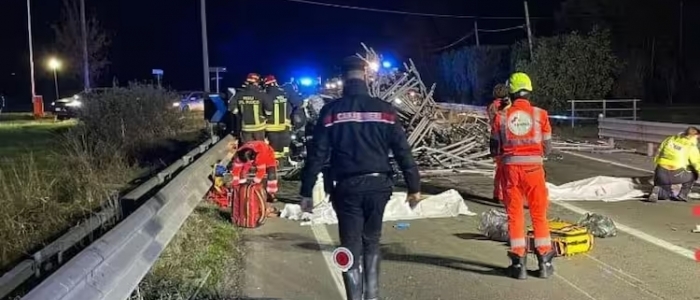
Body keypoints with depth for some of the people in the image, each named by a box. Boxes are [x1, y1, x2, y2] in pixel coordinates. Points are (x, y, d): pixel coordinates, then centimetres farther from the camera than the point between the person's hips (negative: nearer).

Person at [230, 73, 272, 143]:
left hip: (245, 127, 2)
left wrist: (241, 115, 8)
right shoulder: (261, 94, -12)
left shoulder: (239, 94, -3)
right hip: (258, 126, -2)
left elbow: (232, 106, -3)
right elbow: (268, 108, -18)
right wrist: (264, 116, 1)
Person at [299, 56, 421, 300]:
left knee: (351, 247, 6)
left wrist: (306, 192, 1)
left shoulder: (331, 111, -2)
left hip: (347, 188, -2)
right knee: (371, 242, 19)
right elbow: (402, 151, 0)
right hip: (378, 185, 2)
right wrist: (414, 186, 7)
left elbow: (317, 155, -4)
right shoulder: (385, 109, 1)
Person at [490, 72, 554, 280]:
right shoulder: (540, 115, -4)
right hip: (533, 168, 0)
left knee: (514, 215, 9)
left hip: (510, 168, 0)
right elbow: (547, 148, 1)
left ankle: (519, 264, 11)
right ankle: (544, 262, 17)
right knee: (539, 215, 13)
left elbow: (494, 150, 2)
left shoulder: (501, 117, -2)